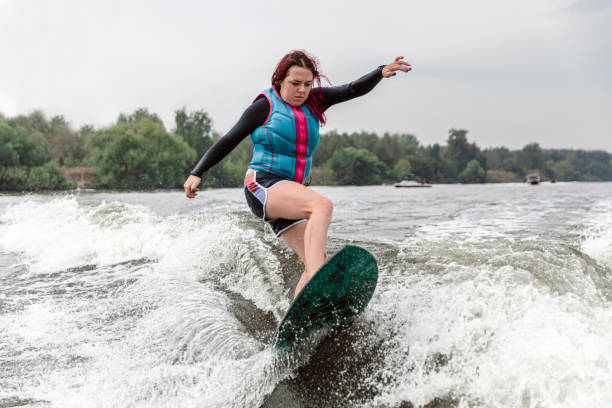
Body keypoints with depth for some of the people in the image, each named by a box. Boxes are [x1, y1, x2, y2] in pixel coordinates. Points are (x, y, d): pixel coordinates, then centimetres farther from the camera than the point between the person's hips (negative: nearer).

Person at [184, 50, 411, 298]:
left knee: (319, 261, -5)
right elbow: (230, 140, 0)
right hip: (263, 186, -7)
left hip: (289, 197, 7)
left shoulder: (313, 101, 12)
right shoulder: (266, 105, -1)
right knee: (322, 205, -32)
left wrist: (381, 73, -16)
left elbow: (354, 89, 3)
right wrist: (197, 173, -5)